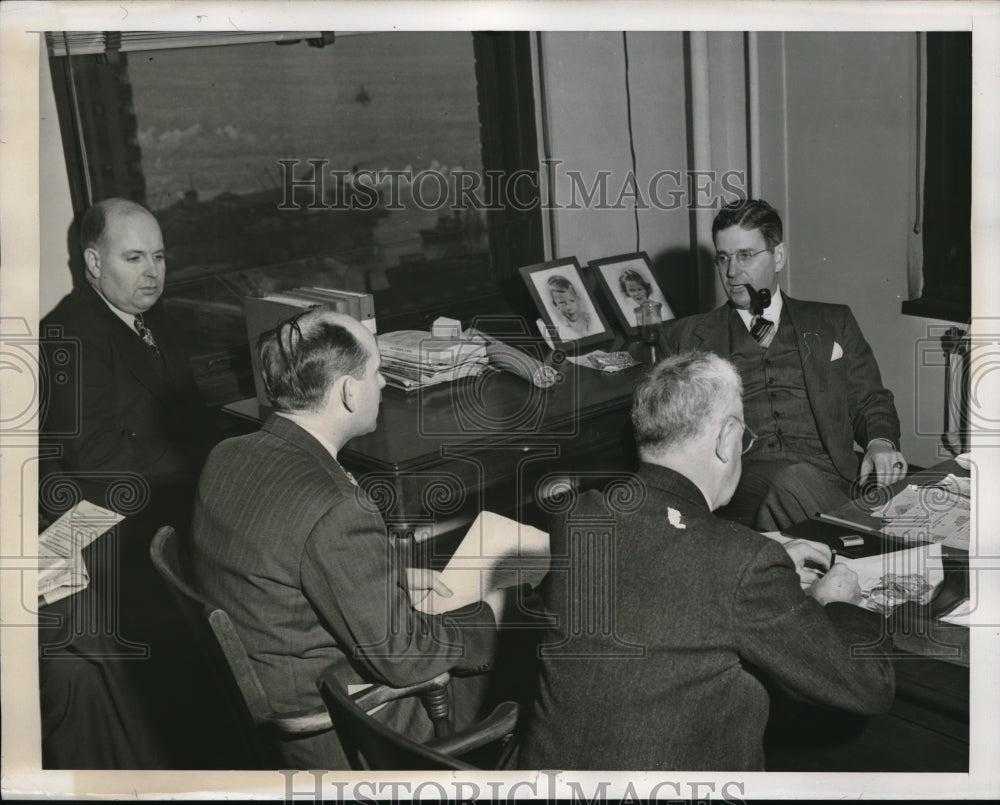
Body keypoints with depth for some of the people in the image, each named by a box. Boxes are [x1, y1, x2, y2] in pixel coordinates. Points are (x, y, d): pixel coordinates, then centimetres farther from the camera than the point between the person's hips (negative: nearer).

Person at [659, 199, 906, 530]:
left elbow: (870, 402, 20)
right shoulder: (684, 336, 20)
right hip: (737, 476, -1)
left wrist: (881, 442, -3)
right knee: (793, 480, -36)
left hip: (826, 474, 1)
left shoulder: (833, 323, 24)